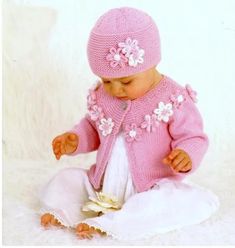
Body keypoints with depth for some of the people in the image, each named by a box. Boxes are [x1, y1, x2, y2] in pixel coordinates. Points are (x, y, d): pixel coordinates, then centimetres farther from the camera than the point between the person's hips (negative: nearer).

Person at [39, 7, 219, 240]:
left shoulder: (174, 100, -14)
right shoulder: (101, 95, 0)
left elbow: (194, 138, -11)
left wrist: (186, 156, -33)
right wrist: (75, 139, -5)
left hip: (153, 188, -4)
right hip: (101, 184, 4)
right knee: (62, 181, -3)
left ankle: (104, 223, -37)